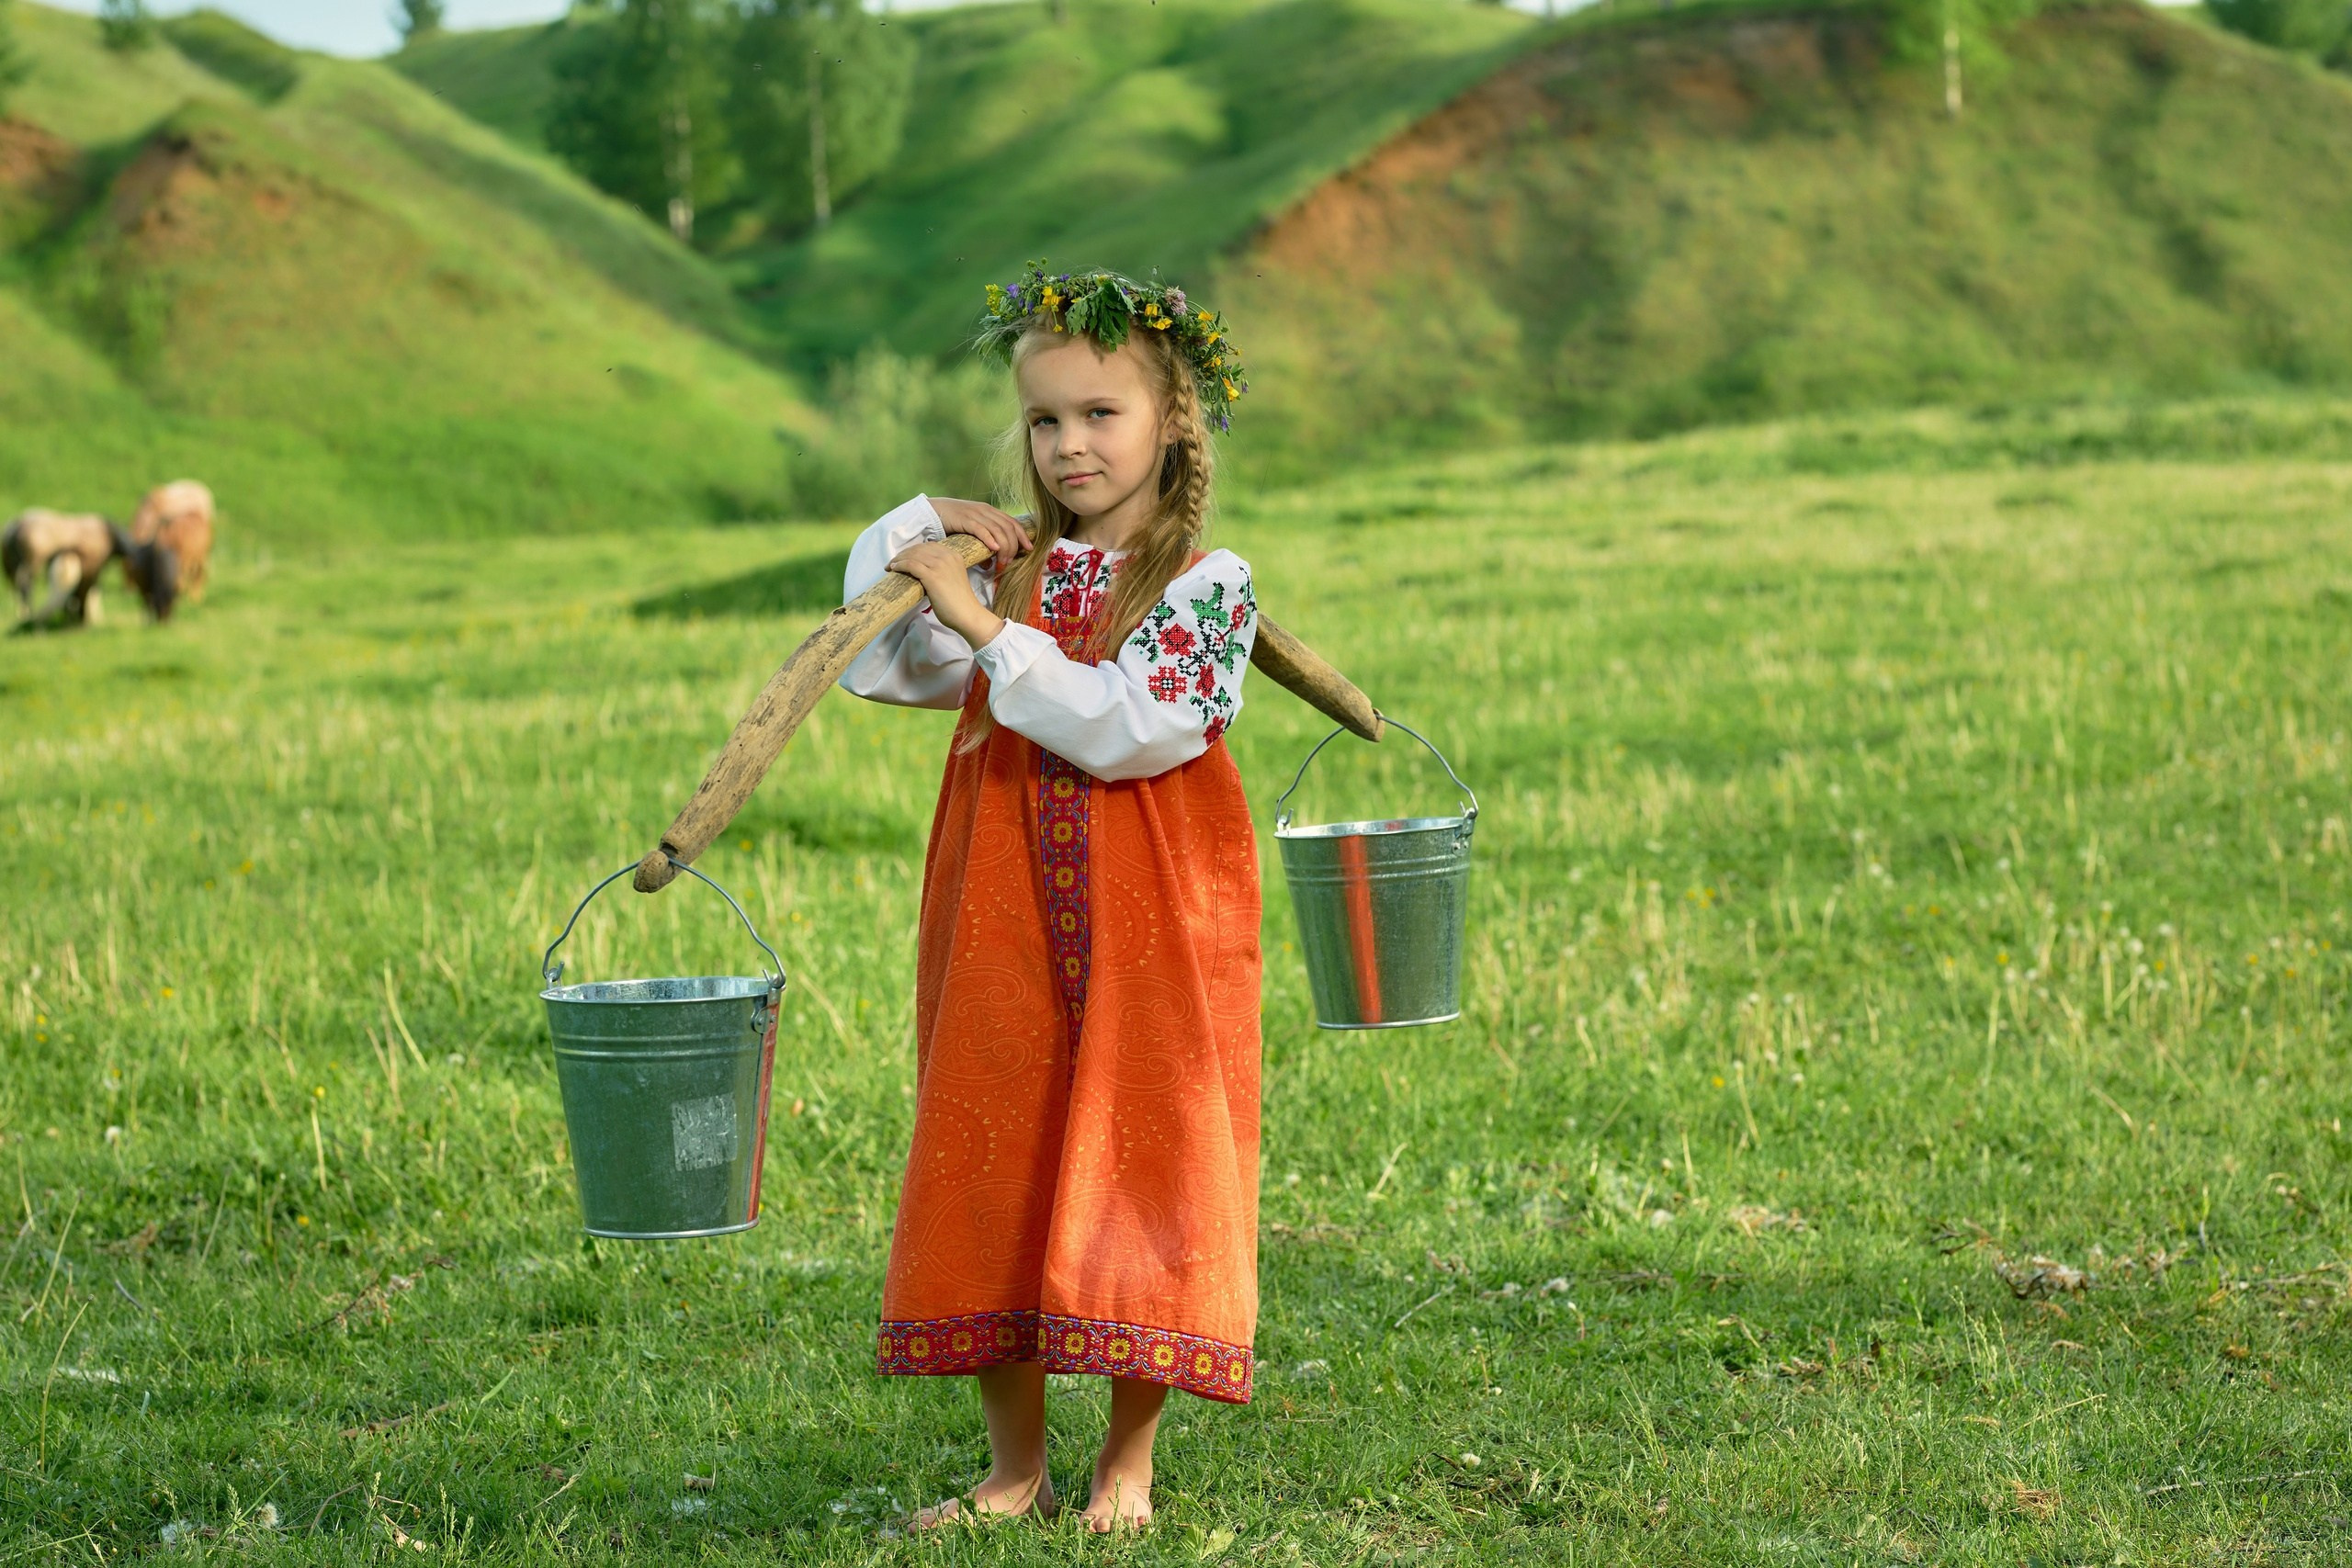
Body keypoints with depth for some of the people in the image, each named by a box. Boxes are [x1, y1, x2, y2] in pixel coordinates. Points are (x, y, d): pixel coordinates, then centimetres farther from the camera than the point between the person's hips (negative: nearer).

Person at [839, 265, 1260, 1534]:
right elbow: (878, 669, 5)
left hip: (1151, 926, -4)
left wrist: (986, 626, -19)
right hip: (1003, 921, 4)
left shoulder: (1207, 585, -6)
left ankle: (1127, 1464, 13)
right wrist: (911, 532, -3)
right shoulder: (1002, 568, 8)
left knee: (1141, 1160, 0)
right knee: (992, 1166, 5)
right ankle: (1015, 1466, 16)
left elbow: (1126, 730, -19)